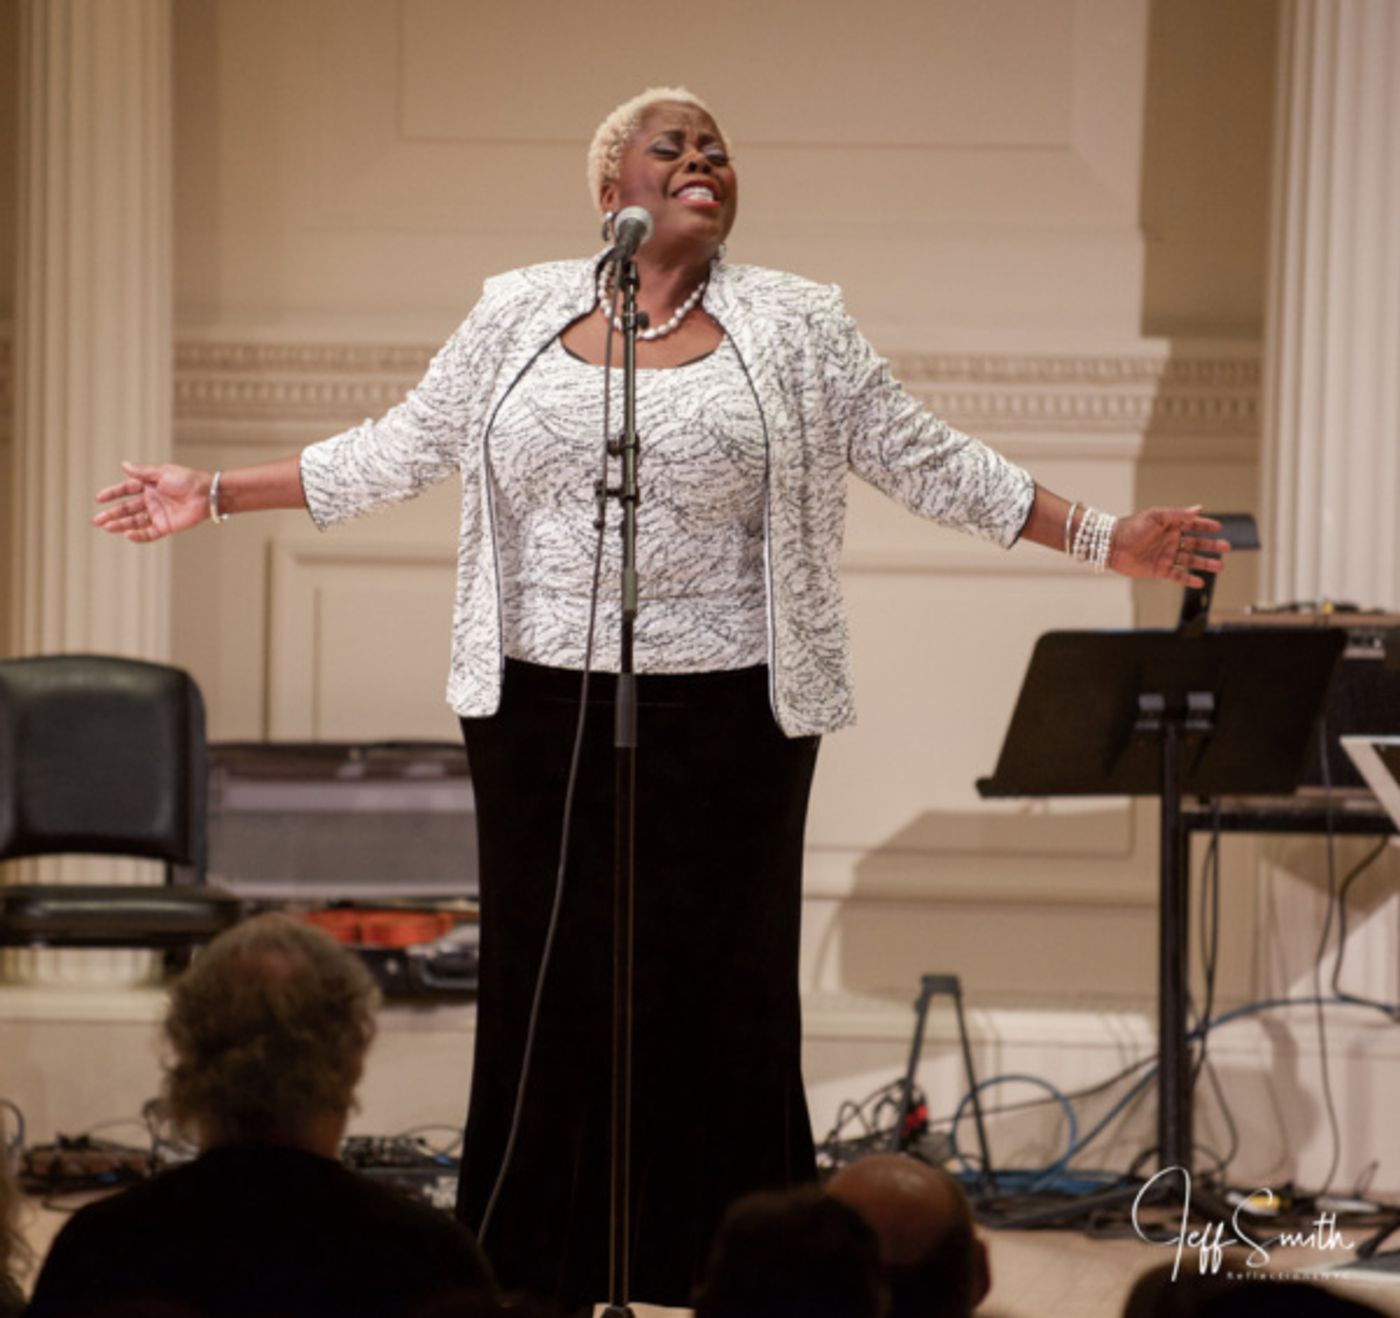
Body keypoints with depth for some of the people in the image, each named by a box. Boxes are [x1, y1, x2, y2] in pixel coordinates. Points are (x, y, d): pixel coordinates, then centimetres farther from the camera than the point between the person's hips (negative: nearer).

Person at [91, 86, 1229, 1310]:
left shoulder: (798, 328, 4)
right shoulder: (518, 315, 8)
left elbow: (930, 462, 7)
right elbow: (400, 448, 15)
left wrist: (1105, 539, 4)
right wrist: (213, 496, 14)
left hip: (726, 719, -1)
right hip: (544, 711, 1)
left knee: (721, 998, -1)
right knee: (549, 991, 2)